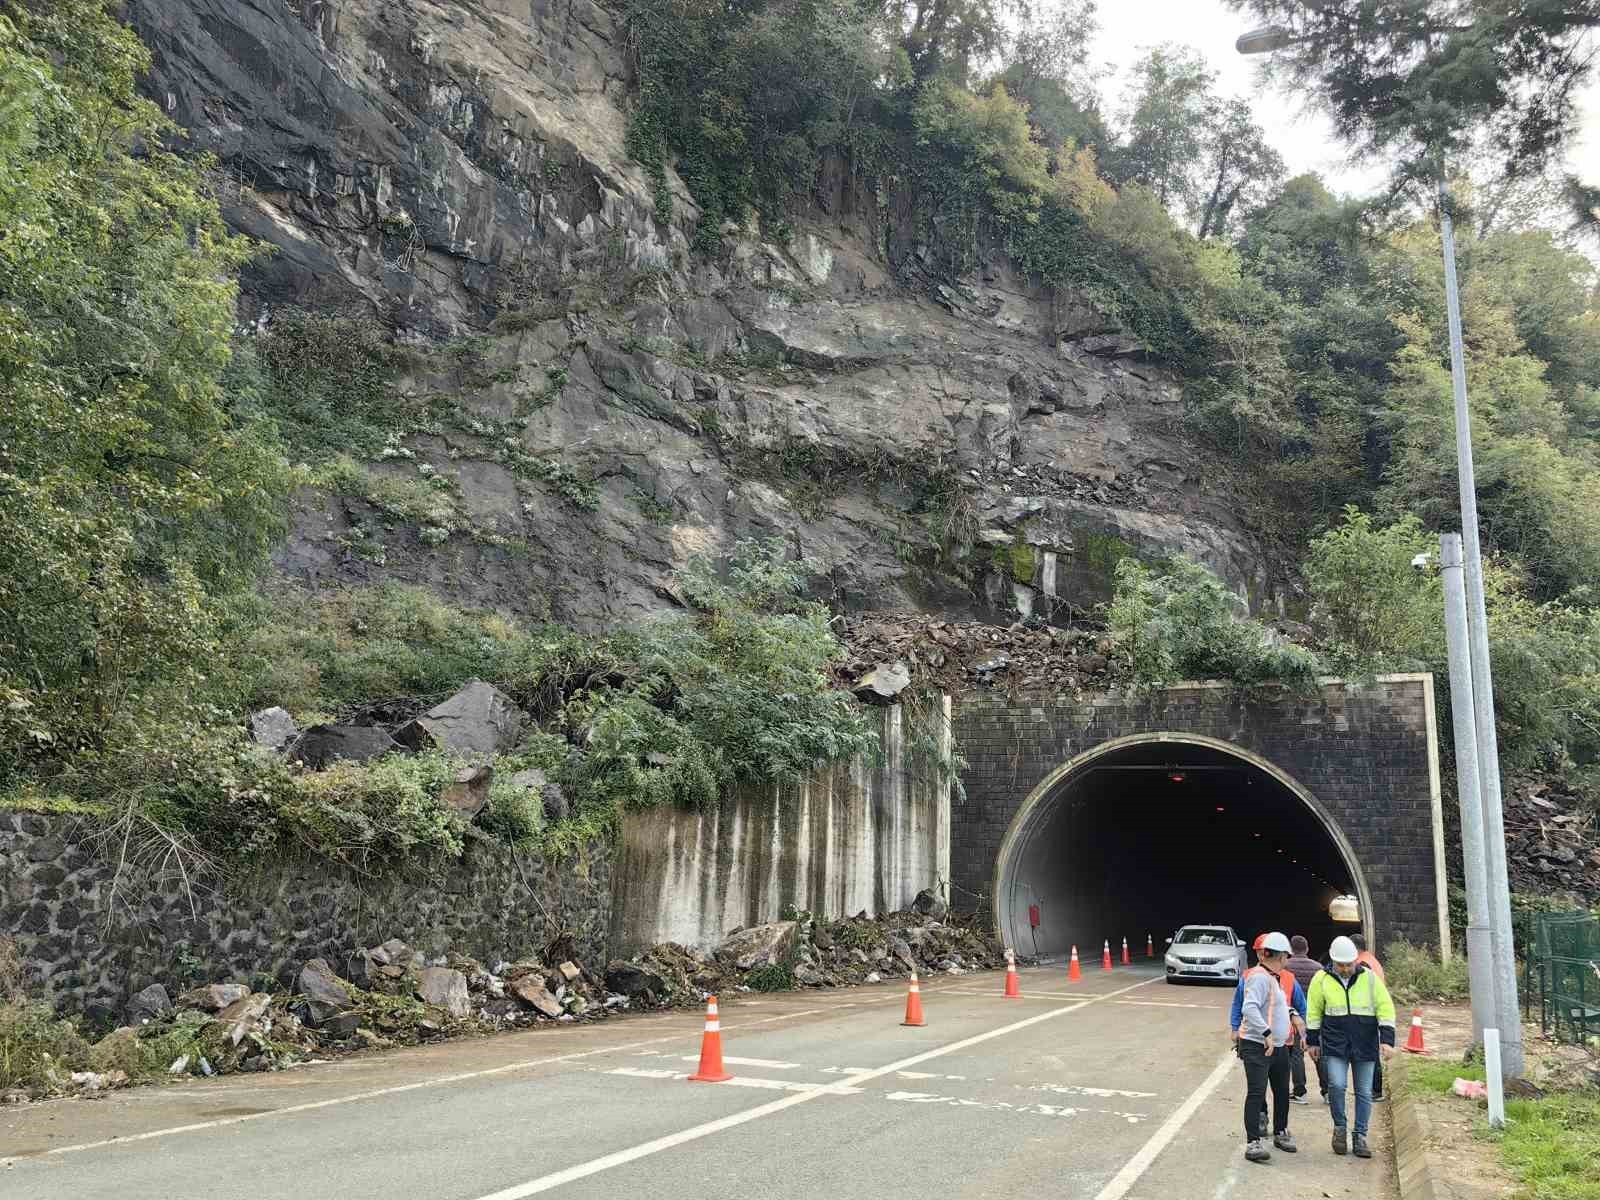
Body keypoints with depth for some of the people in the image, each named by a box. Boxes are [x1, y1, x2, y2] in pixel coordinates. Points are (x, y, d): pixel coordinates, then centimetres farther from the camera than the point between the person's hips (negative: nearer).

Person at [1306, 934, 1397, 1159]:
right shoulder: (1322, 979, -2)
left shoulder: (1370, 977, -2)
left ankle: (1360, 1136, 19)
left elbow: (1386, 1008, -1)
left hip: (1365, 1045, 1)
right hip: (1334, 1043, -1)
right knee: (1337, 1085, -14)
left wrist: (1387, 1040, -9)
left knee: (1364, 1092, 6)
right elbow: (1313, 1012, 7)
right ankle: (1339, 1126, 9)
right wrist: (1313, 1041, 7)